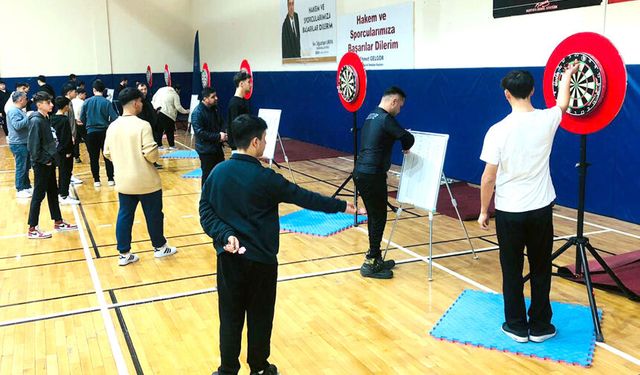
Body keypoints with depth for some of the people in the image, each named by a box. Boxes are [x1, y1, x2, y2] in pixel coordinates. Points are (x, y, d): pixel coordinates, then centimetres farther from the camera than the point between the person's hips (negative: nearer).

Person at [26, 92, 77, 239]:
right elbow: (33, 145, -21)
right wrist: (44, 160, -16)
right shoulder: (36, 120, -18)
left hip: (49, 161, 9)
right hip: (41, 164, -9)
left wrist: (51, 158, 8)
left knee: (53, 192, 16)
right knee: (39, 194, -2)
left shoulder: (45, 118, 10)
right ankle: (32, 229, 6)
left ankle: (58, 222, 28)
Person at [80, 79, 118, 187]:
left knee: (94, 158, 9)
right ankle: (110, 179, 9)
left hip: (91, 132, 1)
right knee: (108, 156, 8)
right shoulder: (107, 102, -9)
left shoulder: (87, 102, -3)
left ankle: (96, 180, 12)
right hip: (104, 132, -1)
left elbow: (82, 119, 0)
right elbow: (114, 118, -13)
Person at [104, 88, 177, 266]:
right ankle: (160, 247, 28)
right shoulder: (142, 125, -18)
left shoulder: (112, 126, 1)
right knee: (154, 214, 12)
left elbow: (107, 154, 8)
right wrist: (157, 153, 0)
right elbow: (151, 154, -21)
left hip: (123, 181, 5)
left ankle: (124, 254, 17)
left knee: (124, 215, 12)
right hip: (146, 181, -5)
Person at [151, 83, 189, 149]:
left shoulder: (161, 90, 18)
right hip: (166, 114, -6)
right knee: (170, 130, 4)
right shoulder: (175, 95, 1)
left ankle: (159, 145, 13)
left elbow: (153, 99, 18)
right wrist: (185, 111, 11)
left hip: (156, 112, 6)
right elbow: (178, 107, -2)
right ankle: (172, 145, 9)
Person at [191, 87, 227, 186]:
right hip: (206, 150, -8)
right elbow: (200, 132, -23)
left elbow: (221, 123, 17)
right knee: (208, 175, 2)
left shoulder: (215, 108, 6)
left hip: (217, 147, 8)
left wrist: (223, 133, -6)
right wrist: (218, 136, -23)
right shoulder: (197, 112, -18)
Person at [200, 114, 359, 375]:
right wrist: (341, 206, 1)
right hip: (261, 260, -4)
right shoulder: (265, 178, -16)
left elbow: (206, 211, -2)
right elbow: (304, 197, -9)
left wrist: (225, 235, -11)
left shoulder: (217, 172, -2)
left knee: (230, 317, 13)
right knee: (260, 317, 13)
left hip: (229, 258, 4)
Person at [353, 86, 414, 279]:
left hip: (361, 173, 9)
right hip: (372, 176, -9)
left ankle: (376, 258, 23)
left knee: (373, 216, 15)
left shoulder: (371, 116, 16)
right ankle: (370, 264, 3)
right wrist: (406, 148, 4)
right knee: (379, 217, -1)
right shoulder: (385, 119, -12)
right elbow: (408, 138, -18)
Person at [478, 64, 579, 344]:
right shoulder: (546, 121, -5)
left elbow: (489, 177, -12)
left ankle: (517, 327, 19)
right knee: (541, 270, 14)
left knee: (512, 271, 9)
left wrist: (483, 211, 1)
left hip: (508, 212, -2)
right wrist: (567, 76, 40)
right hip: (540, 210, 3)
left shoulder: (498, 130, -14)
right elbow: (563, 103, 21)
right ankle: (540, 327, 24)